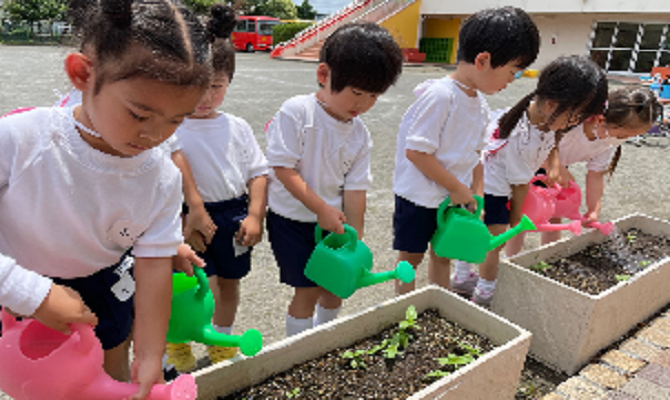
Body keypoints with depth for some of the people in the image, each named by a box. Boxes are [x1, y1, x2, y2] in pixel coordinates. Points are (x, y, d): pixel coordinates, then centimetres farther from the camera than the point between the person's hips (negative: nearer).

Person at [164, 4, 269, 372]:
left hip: (235, 214, 5)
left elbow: (258, 173, 6)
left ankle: (222, 344, 42)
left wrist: (254, 216, -4)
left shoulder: (237, 128, 3)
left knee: (230, 281, 17)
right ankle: (176, 341, 26)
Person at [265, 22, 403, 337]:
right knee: (308, 290, -1)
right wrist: (321, 208, -22)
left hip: (333, 220, 5)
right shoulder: (296, 111, -17)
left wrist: (356, 238, -1)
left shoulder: (360, 134, -1)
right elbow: (283, 168, -20)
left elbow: (355, 188, 0)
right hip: (292, 219, -5)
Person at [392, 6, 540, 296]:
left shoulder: (480, 105, 4)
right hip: (419, 196, -8)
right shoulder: (440, 96, -22)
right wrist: (458, 188, -17)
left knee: (443, 254, 19)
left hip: (454, 197, 8)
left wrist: (476, 195, 6)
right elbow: (416, 152, -25)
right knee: (411, 256, 6)